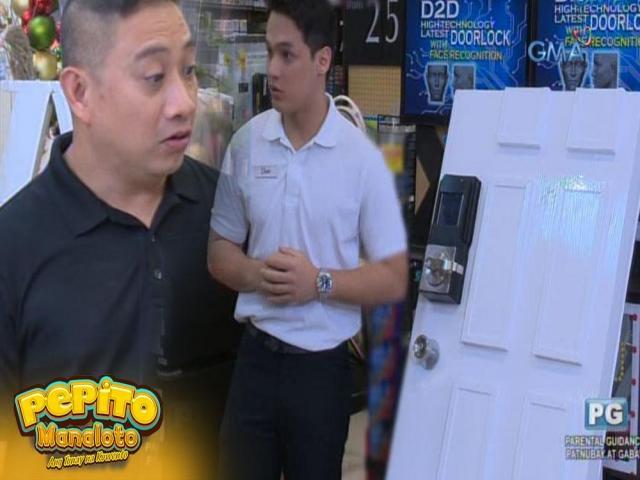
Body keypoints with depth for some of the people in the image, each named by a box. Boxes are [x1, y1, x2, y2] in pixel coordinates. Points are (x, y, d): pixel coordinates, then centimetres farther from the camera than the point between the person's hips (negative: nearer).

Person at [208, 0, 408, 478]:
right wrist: (257, 275, -12)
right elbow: (220, 252, 8)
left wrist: (320, 282, -19)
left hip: (322, 366, -2)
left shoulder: (362, 158, -8)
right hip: (256, 357, 2)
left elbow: (394, 279, -5)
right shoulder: (247, 142, 0)